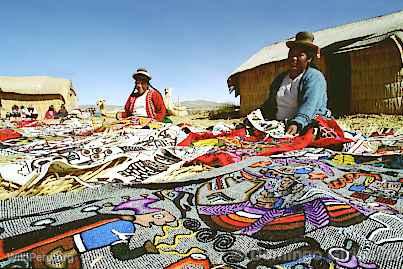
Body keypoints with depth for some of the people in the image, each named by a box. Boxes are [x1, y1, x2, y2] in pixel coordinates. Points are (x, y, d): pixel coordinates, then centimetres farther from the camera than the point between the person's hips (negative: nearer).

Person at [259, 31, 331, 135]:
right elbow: (269, 105, 24)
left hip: (305, 126, -4)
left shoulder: (314, 77, 0)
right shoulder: (280, 78, 21)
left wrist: (296, 123, -35)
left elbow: (309, 105, -18)